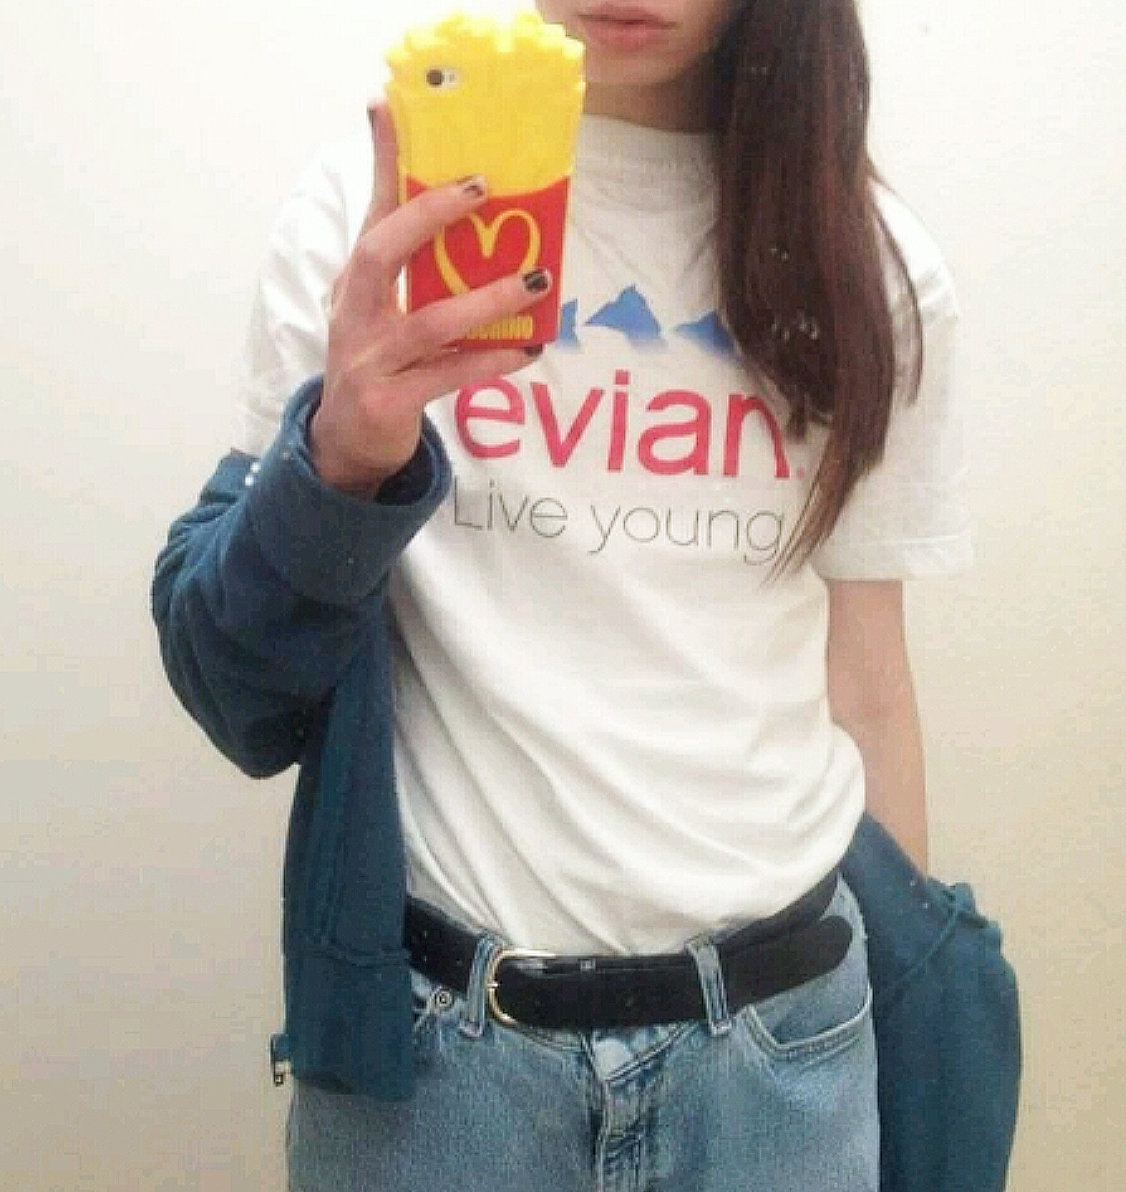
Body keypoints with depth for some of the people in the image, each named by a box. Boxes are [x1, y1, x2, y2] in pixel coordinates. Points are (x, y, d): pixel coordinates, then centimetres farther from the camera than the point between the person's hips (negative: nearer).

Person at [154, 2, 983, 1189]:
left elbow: (865, 687, 6)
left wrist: (905, 1014, 11)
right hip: (431, 1034, -1)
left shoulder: (872, 270, 0)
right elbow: (230, 687, -5)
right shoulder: (366, 212, -5)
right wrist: (339, 459, -24)